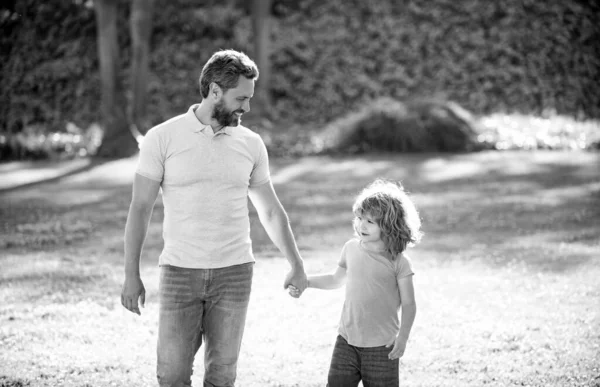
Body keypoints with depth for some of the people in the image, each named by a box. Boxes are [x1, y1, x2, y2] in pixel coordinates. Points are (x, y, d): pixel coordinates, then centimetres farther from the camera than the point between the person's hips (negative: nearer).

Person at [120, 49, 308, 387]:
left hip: (234, 273, 2)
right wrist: (131, 275, -8)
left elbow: (271, 211, 14)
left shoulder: (251, 144, 4)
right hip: (180, 272, -2)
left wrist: (297, 266, 17)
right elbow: (140, 209, -4)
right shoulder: (163, 138, -5)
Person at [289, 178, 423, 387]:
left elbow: (408, 304, -7)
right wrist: (304, 281, 10)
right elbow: (337, 279, 20)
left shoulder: (398, 262, -11)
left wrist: (403, 337, -17)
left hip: (381, 346, -4)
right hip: (347, 339, 4)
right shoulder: (351, 249, 3)